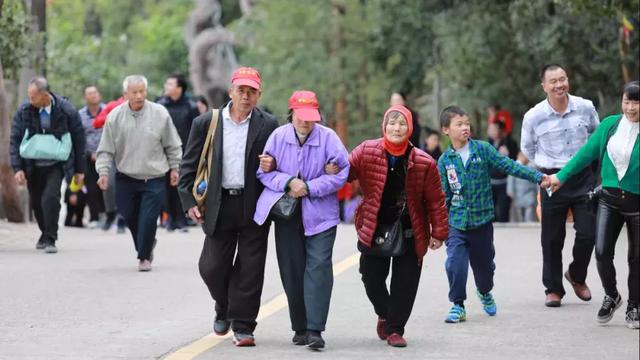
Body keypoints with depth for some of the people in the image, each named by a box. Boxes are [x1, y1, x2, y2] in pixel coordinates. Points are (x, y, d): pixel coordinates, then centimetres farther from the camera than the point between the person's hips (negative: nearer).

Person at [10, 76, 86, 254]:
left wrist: (79, 169, 2)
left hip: (55, 164, -3)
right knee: (36, 202, 11)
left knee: (50, 199, -19)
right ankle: (45, 233, 36)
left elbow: (78, 139, 0)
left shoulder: (65, 111, -10)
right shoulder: (24, 111, -6)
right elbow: (15, 140, -1)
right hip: (32, 164, 3)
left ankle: (50, 240, -9)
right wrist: (17, 168, -10)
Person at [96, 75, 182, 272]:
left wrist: (174, 168, 9)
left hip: (154, 180, -2)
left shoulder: (160, 114, -5)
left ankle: (144, 257, 9)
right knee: (130, 218, 9)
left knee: (148, 220, -8)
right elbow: (106, 150, 1)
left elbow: (173, 146, 7)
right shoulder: (115, 116, -4)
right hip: (126, 179, 2)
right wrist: (103, 172, -9)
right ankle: (145, 248, 34)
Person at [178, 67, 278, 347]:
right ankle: (224, 309, 30)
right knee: (212, 267, 2)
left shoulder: (267, 126, 2)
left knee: (250, 269, -1)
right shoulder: (206, 123, 3)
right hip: (219, 206, 1)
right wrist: (189, 201, -1)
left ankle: (242, 326, 7)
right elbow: (189, 164, 6)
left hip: (254, 207, -1)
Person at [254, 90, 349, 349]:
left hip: (320, 214, -2)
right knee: (292, 271, 6)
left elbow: (341, 173, -8)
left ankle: (314, 330, -14)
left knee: (318, 267, -12)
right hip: (286, 213, 2)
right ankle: (300, 328, 18)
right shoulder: (278, 136, 0)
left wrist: (309, 188, -15)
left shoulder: (328, 138, -6)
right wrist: (288, 183, -16)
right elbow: (264, 172, 2)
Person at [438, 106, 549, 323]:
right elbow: (444, 195, 4)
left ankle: (485, 293, 45)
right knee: (455, 263, -15)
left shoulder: (483, 149, -4)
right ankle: (458, 306, 0)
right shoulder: (444, 161, -1)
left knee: (484, 263, 14)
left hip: (482, 220, 0)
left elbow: (508, 166, -6)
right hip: (456, 224, 0)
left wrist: (538, 177, -12)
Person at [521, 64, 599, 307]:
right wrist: (546, 168, 9)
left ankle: (577, 276, 23)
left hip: (584, 177, 1)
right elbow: (527, 148, 11)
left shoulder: (585, 108, -4)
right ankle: (553, 289, 15)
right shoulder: (534, 116, -8)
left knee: (588, 232, -3)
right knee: (552, 239, 3)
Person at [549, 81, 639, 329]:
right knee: (602, 251, -8)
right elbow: (587, 153, 9)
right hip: (610, 199, 2)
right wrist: (562, 176, 11)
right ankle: (611, 296, 18)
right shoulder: (610, 124, 1)